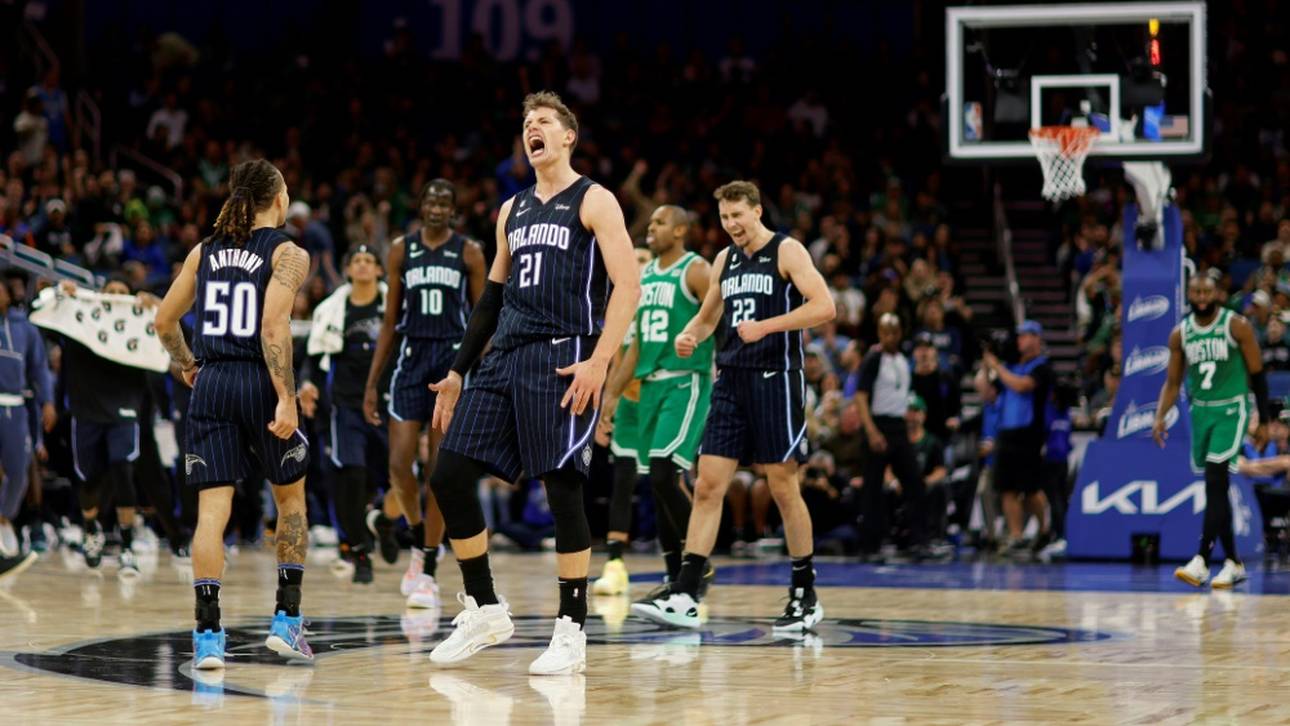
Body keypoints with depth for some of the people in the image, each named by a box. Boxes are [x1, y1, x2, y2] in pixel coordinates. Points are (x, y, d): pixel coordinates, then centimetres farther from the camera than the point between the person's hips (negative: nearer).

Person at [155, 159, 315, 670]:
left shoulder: (204, 252, 11)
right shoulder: (288, 254, -3)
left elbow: (164, 321, 14)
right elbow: (273, 326, -16)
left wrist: (187, 365, 32)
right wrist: (286, 398, -19)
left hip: (211, 384, 3)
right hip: (261, 380, -3)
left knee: (212, 509, -1)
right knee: (290, 498, 16)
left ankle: (208, 633, -11)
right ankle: (286, 621, 12)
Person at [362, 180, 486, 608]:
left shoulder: (469, 253, 2)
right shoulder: (402, 250, 8)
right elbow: (390, 321, 11)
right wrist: (371, 383, 7)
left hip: (454, 362, -2)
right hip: (412, 359, 2)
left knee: (440, 470, -3)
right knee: (399, 464, -7)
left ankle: (426, 571, 1)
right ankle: (417, 529, 23)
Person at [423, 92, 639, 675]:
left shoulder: (593, 201, -1)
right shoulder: (512, 211, 19)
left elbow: (628, 286, -10)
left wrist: (599, 362, -20)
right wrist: (457, 372, 19)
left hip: (562, 360, -7)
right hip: (504, 357, 7)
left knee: (562, 489, -8)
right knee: (448, 476, -1)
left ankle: (571, 634, 1)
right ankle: (484, 610, 11)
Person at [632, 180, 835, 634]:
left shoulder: (787, 252, -5)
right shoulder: (724, 260, 15)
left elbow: (824, 306, -16)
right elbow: (707, 316, 27)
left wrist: (766, 326, -22)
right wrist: (688, 336, 4)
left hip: (775, 379, -6)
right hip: (731, 380, 6)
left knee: (783, 489, -1)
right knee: (708, 486, -2)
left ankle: (806, 596, 11)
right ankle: (684, 598, -6)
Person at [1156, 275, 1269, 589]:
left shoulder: (1237, 326, -8)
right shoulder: (1180, 334, 5)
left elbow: (1257, 375, -3)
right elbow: (1172, 382, 10)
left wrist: (1263, 421, -4)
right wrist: (1160, 417, -6)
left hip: (1231, 411, -5)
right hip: (1200, 411, 5)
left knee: (1215, 482, -18)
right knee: (1215, 488, 9)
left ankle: (1201, 561, -23)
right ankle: (1234, 563, 18)